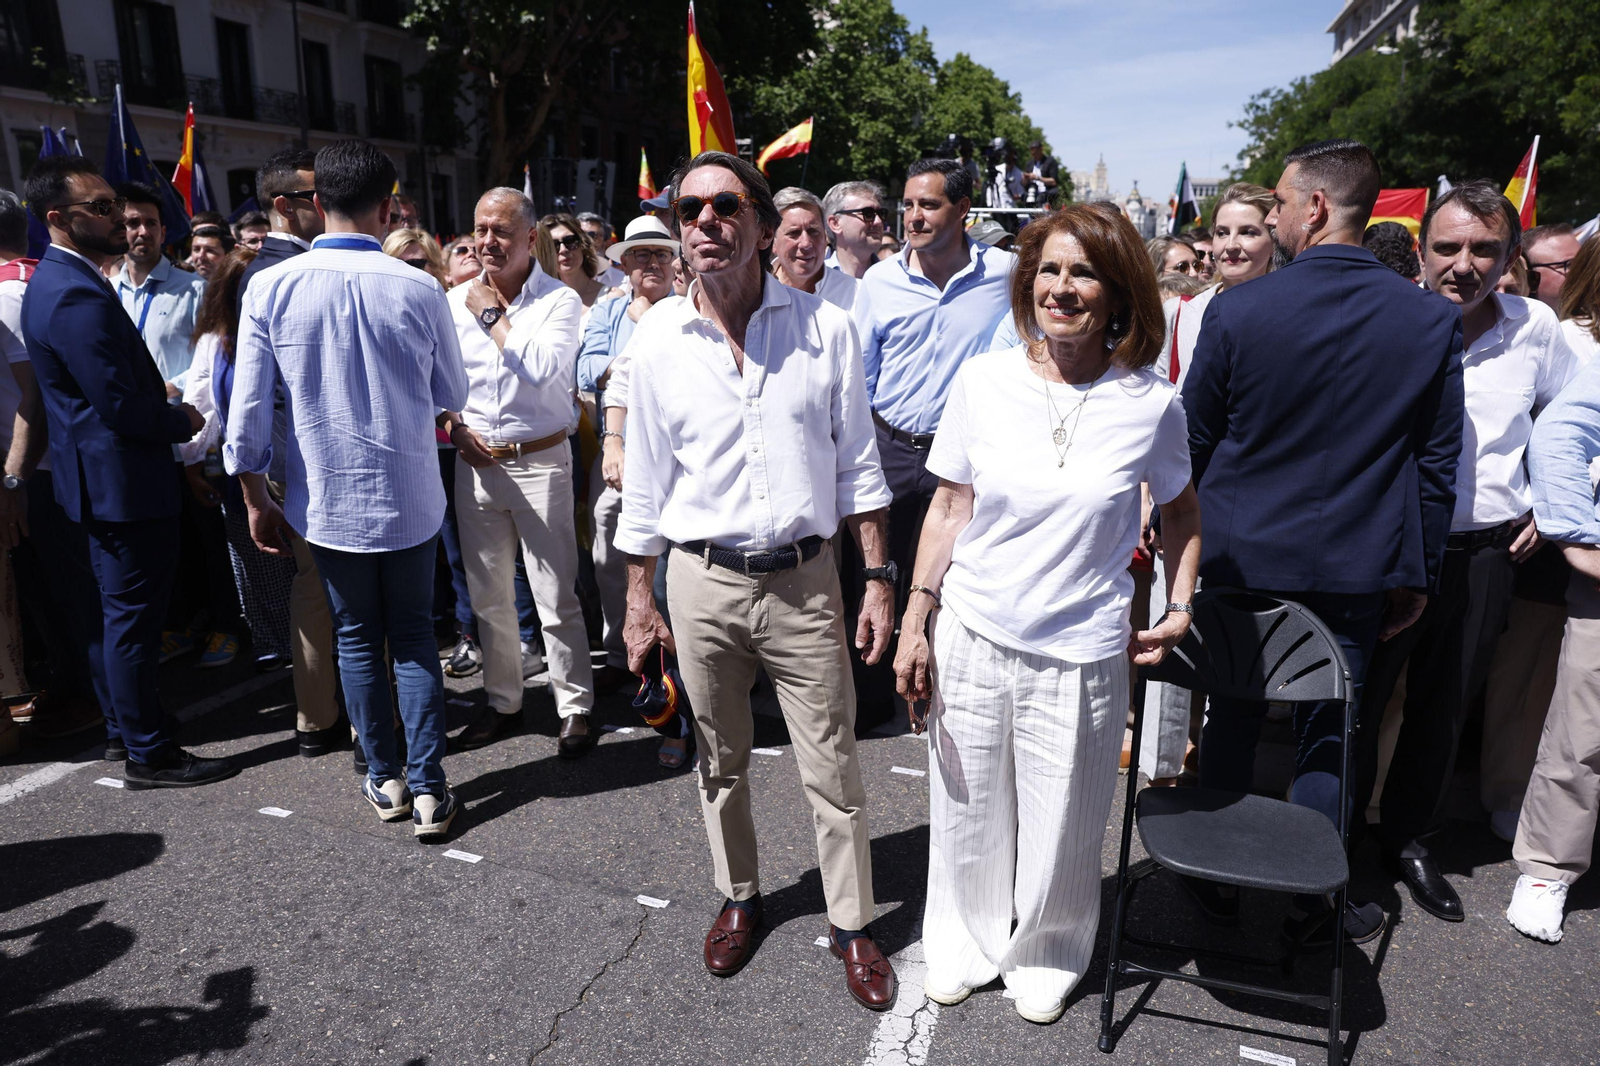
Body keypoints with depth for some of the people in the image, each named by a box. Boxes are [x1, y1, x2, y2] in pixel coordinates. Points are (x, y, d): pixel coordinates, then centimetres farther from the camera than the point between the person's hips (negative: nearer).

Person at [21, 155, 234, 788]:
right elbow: (123, 407, -25)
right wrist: (184, 420, -9)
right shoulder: (77, 296, -22)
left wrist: (157, 395, 6)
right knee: (134, 616, -1)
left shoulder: (54, 282, 11)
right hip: (124, 481, -11)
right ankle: (148, 754, 10)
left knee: (121, 611, 21)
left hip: (100, 478, 11)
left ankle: (124, 723, 37)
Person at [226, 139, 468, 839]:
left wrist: (257, 500, 7)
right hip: (409, 498, 0)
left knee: (357, 637, 15)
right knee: (414, 635, 12)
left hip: (327, 500, 1)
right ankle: (429, 787, 11)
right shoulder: (419, 290, -10)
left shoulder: (270, 289, -8)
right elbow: (451, 396, 3)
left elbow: (247, 413, -5)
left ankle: (384, 779, 26)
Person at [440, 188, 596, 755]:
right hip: (474, 462, 5)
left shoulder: (559, 300, -5)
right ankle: (502, 702, 27)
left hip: (540, 461, -4)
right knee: (488, 595, 12)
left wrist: (493, 316, -12)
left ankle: (575, 707, 13)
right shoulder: (456, 299, 9)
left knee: (557, 598, -2)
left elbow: (543, 370, -21)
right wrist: (454, 426, -1)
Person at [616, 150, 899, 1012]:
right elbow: (645, 482, 5)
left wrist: (878, 579, -1)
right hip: (702, 583, 1)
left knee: (832, 766, 8)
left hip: (804, 582, -1)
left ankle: (851, 923, 29)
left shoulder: (825, 328, -4)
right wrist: (639, 599, 5)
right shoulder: (657, 339, -2)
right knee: (720, 760, 17)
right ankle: (739, 895, 40)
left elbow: (857, 465, 2)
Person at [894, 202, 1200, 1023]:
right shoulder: (982, 381, -4)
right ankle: (964, 945, 45)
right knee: (966, 811, 17)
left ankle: (1046, 957, 45)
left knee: (1060, 831, 14)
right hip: (971, 640, 1)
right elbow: (950, 506, 1)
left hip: (1081, 656, -1)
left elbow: (1181, 509, 13)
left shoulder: (1152, 404, -5)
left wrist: (1180, 606, 3)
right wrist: (915, 622, -1)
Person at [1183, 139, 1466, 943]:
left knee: (1231, 721, 14)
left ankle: (1217, 880, 29)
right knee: (1328, 734, 14)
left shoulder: (1237, 311, -12)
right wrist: (1417, 573, 11)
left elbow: (1194, 442, -3)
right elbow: (1437, 465, 1)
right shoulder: (1434, 320, -4)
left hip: (1240, 559, -1)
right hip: (1354, 569, 1)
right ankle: (1313, 899, 25)